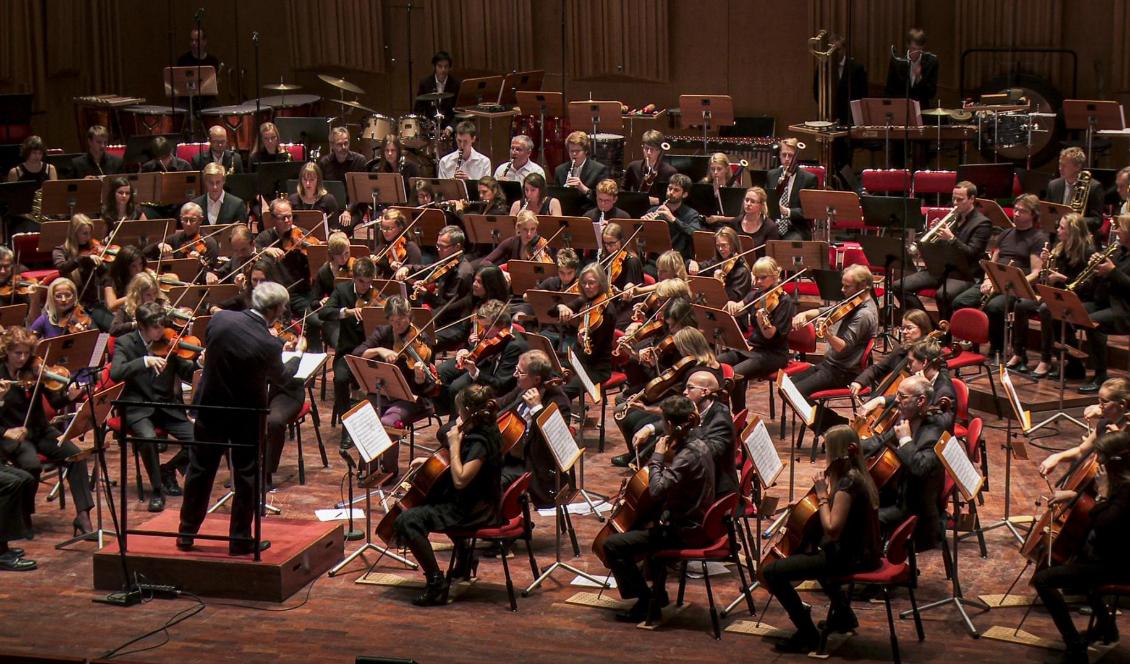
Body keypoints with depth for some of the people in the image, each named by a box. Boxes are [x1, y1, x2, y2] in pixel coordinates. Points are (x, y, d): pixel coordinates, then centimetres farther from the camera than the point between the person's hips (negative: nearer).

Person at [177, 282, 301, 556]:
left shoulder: (220, 319, -14)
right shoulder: (269, 345, -24)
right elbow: (279, 376, -3)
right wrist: (297, 357, 17)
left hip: (211, 408, 4)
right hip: (247, 417, -4)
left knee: (200, 470, 16)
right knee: (247, 476, 11)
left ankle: (186, 534, 25)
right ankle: (240, 540, 17)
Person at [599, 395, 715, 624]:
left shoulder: (688, 455, -25)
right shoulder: (698, 445, 5)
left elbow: (657, 490, -30)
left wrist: (658, 457, -18)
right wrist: (666, 459, 2)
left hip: (683, 531, -10)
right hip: (695, 521, 10)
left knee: (613, 545, -12)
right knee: (644, 526, 38)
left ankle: (646, 602, -4)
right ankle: (658, 593, 40)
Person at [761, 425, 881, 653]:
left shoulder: (847, 482, -22)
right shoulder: (857, 475, 7)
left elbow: (832, 528, -26)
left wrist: (822, 497, -15)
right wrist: (829, 482, 6)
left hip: (849, 557, -10)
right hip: (861, 551, 10)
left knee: (771, 572, -15)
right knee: (809, 551, 41)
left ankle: (807, 634, -6)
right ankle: (843, 613, 37)